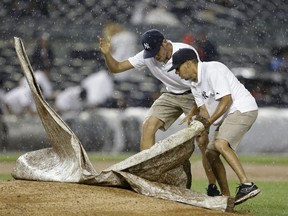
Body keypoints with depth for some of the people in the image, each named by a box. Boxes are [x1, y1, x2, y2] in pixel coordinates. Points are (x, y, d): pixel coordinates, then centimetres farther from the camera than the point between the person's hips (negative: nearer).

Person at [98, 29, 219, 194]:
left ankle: (213, 188, -7)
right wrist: (107, 54, -32)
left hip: (193, 95, -5)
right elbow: (116, 68, -10)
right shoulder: (146, 56, -14)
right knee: (148, 126, -16)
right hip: (171, 96, 5)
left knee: (203, 141, -17)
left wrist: (193, 114, -36)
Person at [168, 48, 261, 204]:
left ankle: (247, 185, -37)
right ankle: (226, 197, 13)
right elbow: (204, 109, 8)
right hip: (227, 116, 11)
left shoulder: (212, 70, -16)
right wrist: (200, 122, -14)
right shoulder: (194, 83, 15)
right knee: (210, 153, 9)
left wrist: (210, 121, -24)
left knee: (220, 144, -29)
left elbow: (227, 99, -22)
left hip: (243, 108, -11)